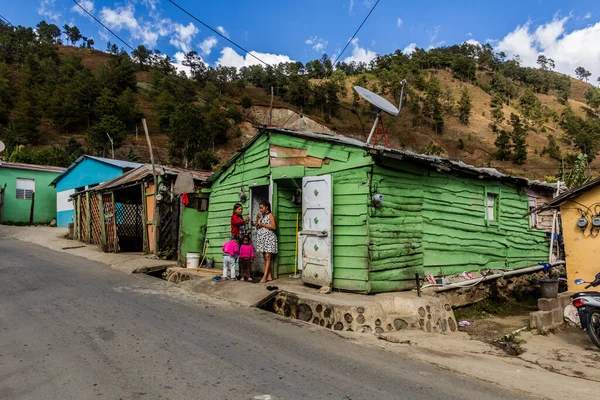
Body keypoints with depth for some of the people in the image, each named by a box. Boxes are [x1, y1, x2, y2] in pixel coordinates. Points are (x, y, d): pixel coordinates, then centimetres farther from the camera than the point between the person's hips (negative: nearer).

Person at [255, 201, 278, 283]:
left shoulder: (270, 215, -1)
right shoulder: (261, 216, 18)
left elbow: (274, 227, -10)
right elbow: (257, 227, 20)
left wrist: (263, 225, -12)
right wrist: (257, 219, 7)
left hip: (269, 238, -7)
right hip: (262, 238, 7)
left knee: (268, 257, -10)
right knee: (265, 258, 4)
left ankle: (265, 277, -16)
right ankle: (269, 276, 6)